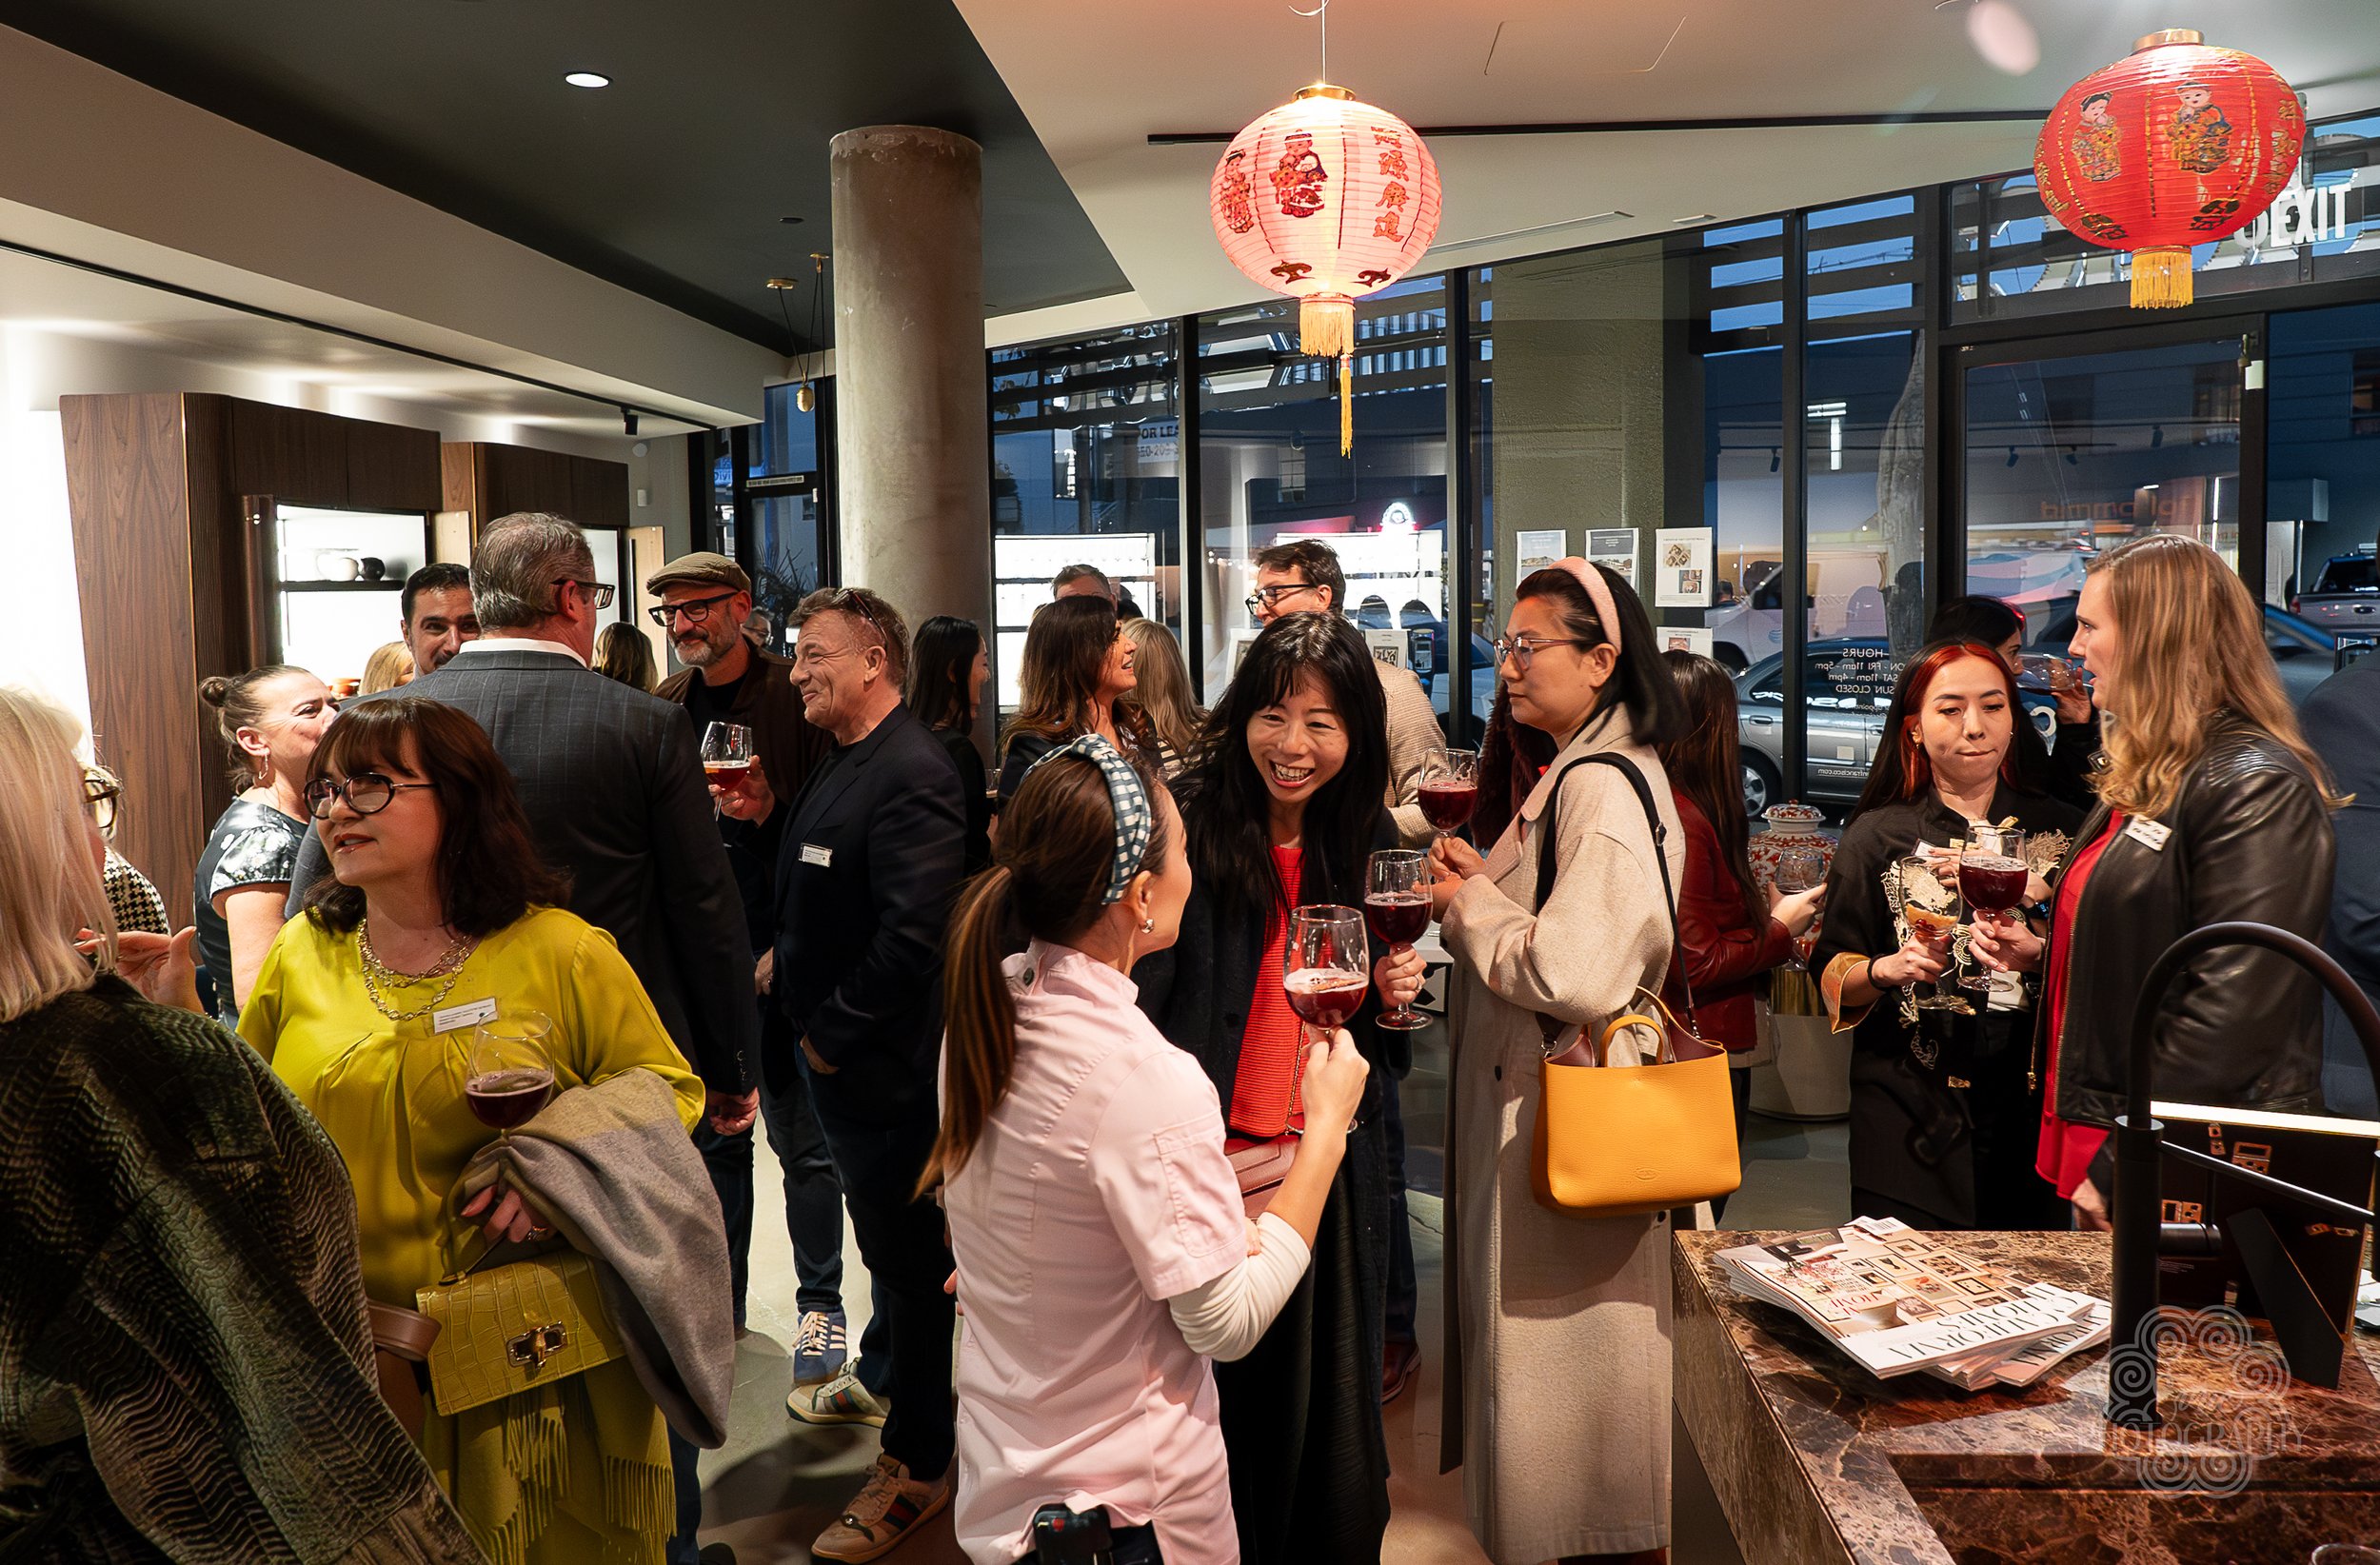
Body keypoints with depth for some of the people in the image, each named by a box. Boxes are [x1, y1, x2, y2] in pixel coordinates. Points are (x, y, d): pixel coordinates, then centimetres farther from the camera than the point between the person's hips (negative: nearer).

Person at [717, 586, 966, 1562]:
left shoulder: (910, 774, -22)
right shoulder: (845, 762, 11)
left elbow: (913, 932, -29)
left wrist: (832, 1031, -18)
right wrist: (769, 818, 3)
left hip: (882, 1063, -9)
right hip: (835, 1051, 9)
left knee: (905, 1247, 4)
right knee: (889, 1235, 24)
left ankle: (917, 1463, 19)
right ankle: (889, 1376, 45)